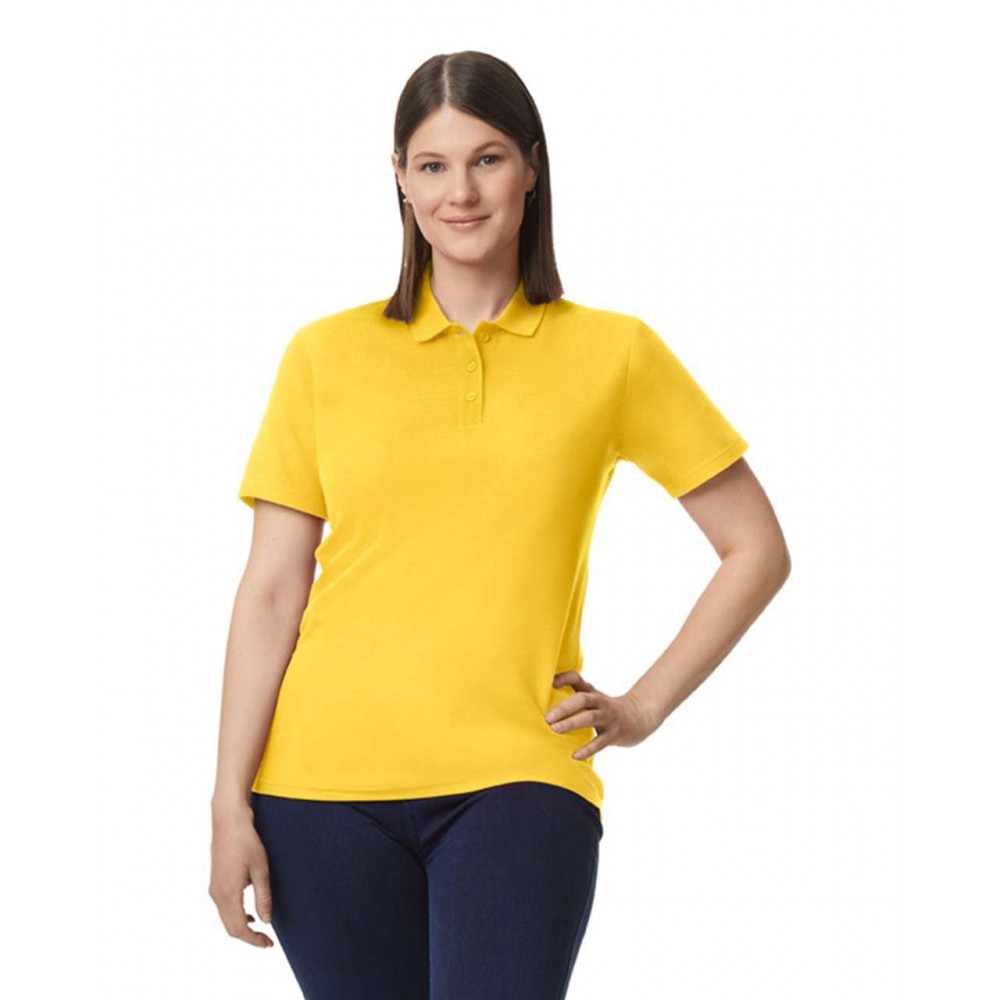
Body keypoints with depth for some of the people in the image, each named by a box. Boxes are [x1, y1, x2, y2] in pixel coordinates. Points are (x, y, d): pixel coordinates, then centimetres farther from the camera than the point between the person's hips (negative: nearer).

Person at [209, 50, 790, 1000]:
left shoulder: (613, 352, 5)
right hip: (327, 781, 1)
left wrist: (644, 707, 4)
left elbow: (756, 550, 11)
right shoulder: (326, 355, 7)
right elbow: (270, 591, 5)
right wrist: (230, 803, -1)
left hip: (517, 780, -1)